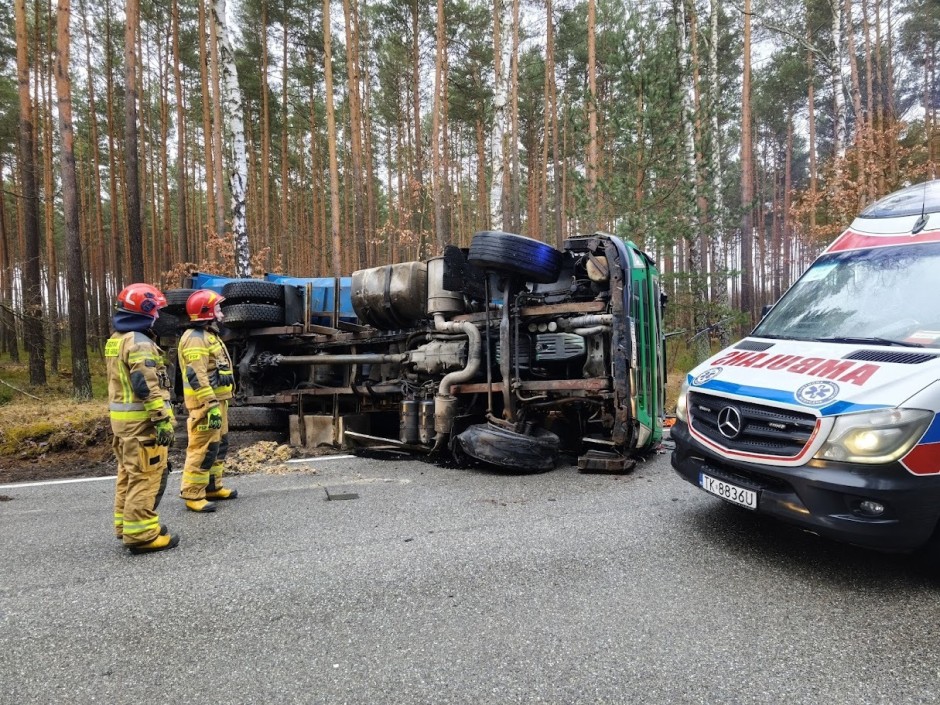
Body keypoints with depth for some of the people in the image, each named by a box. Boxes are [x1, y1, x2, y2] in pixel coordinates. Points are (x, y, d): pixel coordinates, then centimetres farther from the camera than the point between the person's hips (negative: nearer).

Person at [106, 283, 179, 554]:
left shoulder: (115, 341, 15)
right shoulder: (138, 342, -18)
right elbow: (147, 387, -23)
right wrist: (163, 421, -23)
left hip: (121, 417, 10)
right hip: (141, 420, -10)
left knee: (128, 474, 18)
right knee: (146, 476, -5)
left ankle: (125, 525, 28)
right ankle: (141, 534, -2)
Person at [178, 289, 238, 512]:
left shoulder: (209, 334, 18)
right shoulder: (195, 338, -16)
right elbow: (197, 377, -24)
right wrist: (211, 405, -28)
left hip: (218, 400, 11)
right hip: (206, 403, -11)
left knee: (219, 445, 17)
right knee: (203, 449, -7)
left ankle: (213, 487, 27)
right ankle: (193, 495, 1)